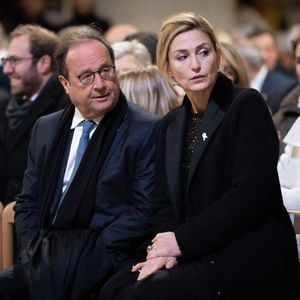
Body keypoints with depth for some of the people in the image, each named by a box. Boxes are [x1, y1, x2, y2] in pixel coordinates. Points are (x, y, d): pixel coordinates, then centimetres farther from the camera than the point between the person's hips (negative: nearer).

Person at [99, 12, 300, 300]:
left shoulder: (247, 106, -5)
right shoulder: (170, 125, 16)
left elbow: (252, 193, -15)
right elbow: (163, 201, 13)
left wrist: (181, 241, -14)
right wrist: (165, 247, -9)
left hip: (252, 258, -6)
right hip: (197, 256, 6)